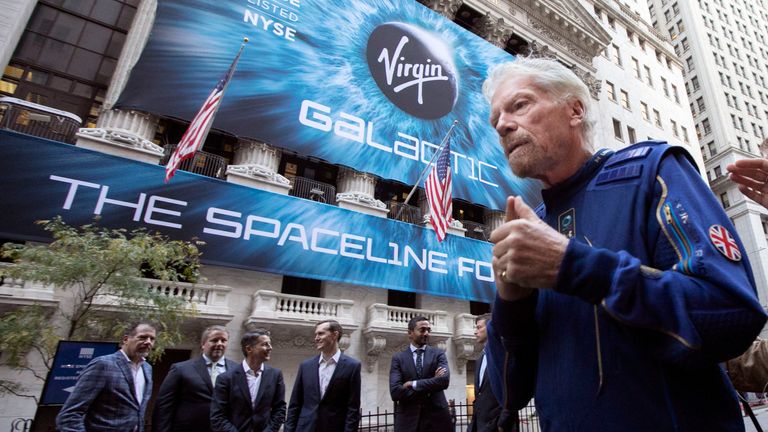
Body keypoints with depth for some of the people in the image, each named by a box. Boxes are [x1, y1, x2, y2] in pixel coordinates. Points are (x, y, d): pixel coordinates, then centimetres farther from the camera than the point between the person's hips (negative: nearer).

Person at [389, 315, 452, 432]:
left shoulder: (438, 354, 2)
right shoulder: (398, 358, -1)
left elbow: (444, 380, -16)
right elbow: (395, 392, -12)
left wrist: (413, 384, -14)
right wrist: (431, 385, -14)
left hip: (437, 417, 1)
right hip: (408, 419, 0)